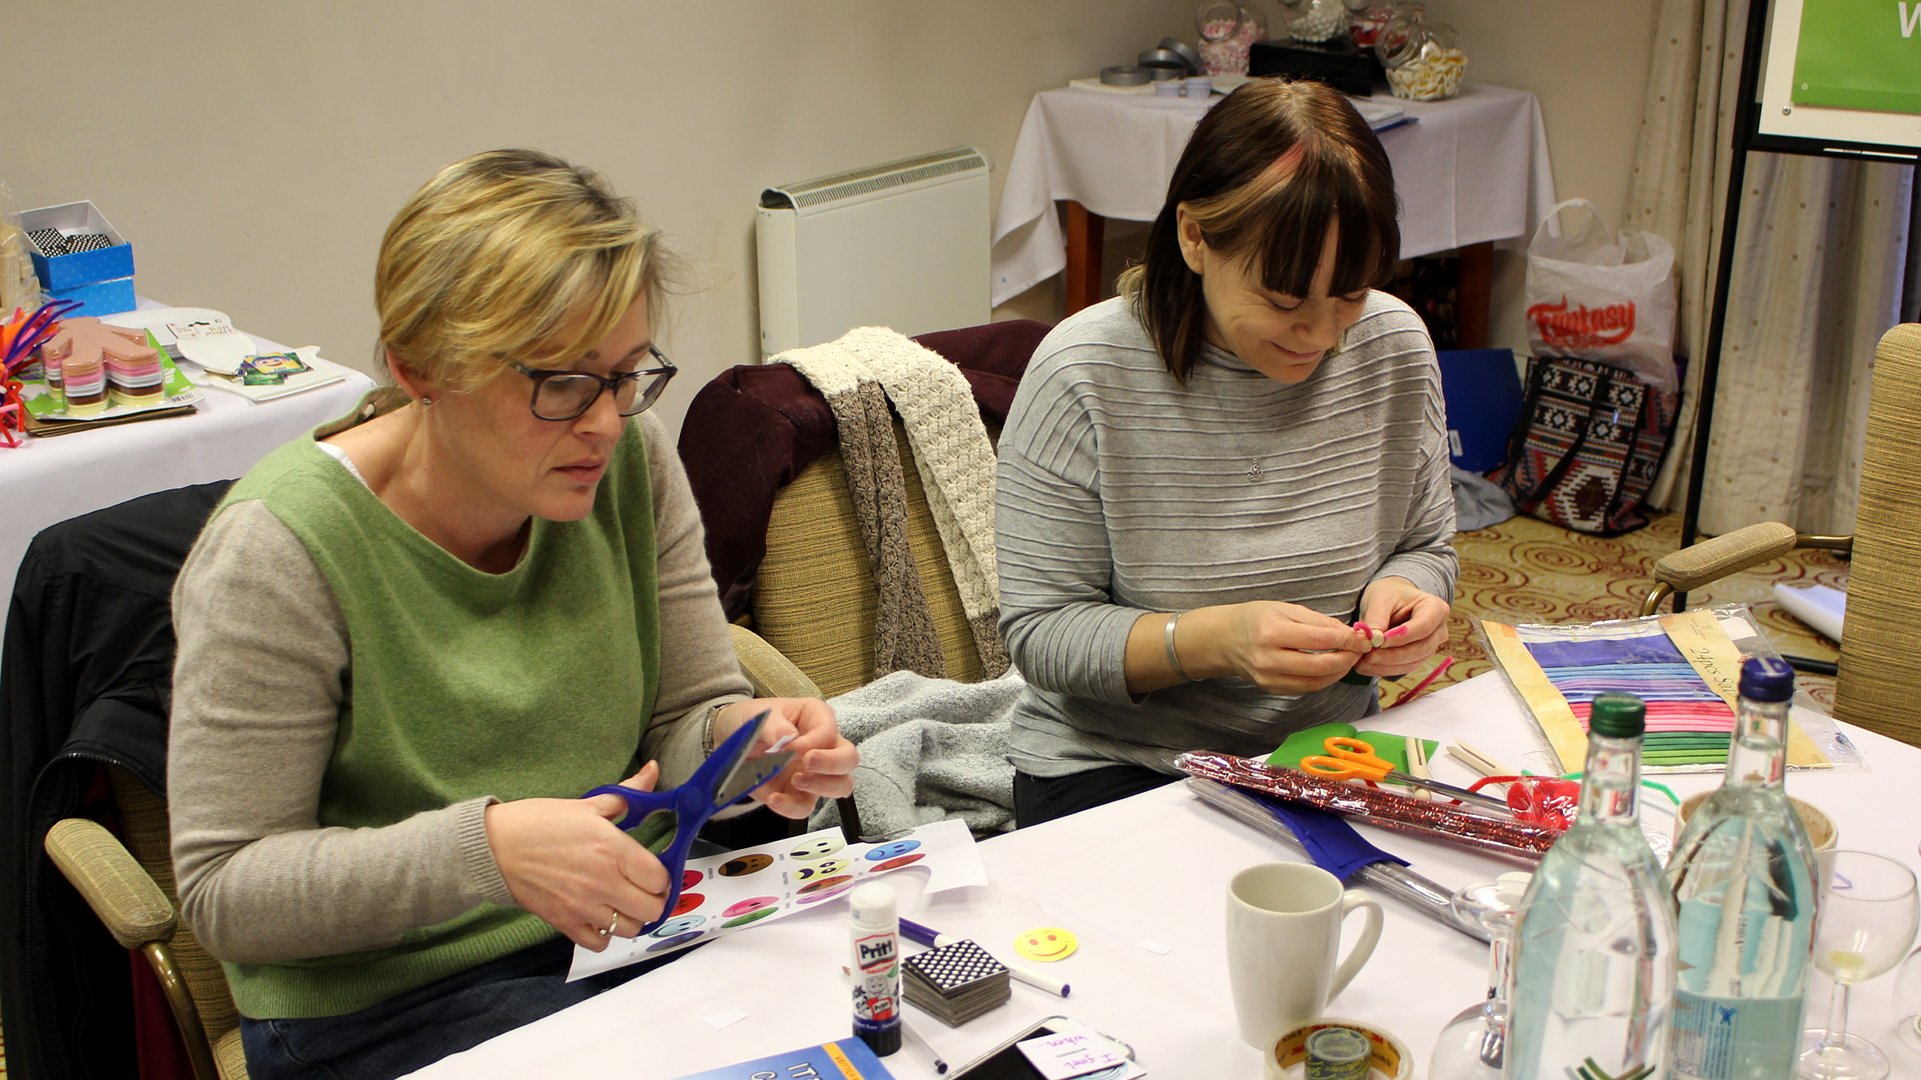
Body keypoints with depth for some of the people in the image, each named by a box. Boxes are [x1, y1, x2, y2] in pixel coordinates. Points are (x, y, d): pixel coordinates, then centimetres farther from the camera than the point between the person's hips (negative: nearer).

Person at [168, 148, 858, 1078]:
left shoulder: (630, 462, -3)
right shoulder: (281, 547, -18)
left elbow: (684, 715, 6)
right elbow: (225, 889, -15)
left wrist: (747, 736, -18)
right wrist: (482, 847, -31)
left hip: (626, 924, 5)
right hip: (379, 1000, -5)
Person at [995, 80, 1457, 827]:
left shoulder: (1396, 346, -4)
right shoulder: (1084, 374, -16)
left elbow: (1426, 547, 11)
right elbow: (1040, 631, -12)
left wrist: (1401, 593, -13)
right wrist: (1215, 639, -28)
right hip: (1112, 766, -3)